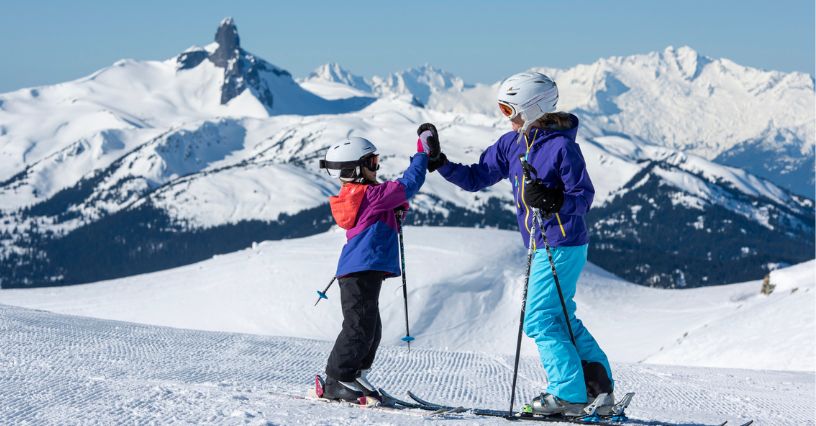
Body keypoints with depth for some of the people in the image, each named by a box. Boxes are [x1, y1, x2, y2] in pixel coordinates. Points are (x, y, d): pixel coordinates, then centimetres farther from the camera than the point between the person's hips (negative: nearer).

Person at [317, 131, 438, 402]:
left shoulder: (353, 196, 18)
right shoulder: (371, 195, -12)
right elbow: (407, 185, -13)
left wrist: (397, 207, 11)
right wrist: (423, 154, -4)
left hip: (361, 272, 11)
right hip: (363, 271, -11)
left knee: (369, 330, 17)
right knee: (359, 328, -9)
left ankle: (354, 376, 23)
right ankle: (336, 381, -8)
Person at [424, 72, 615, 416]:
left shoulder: (562, 146, -17)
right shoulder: (511, 144, 7)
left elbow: (584, 196, -15)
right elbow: (476, 178, 11)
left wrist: (556, 201, -33)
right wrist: (438, 163, -1)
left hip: (562, 245, -9)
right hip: (544, 245, 9)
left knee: (539, 320, -8)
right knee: (560, 318, 14)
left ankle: (569, 394, -3)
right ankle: (598, 387, 19)